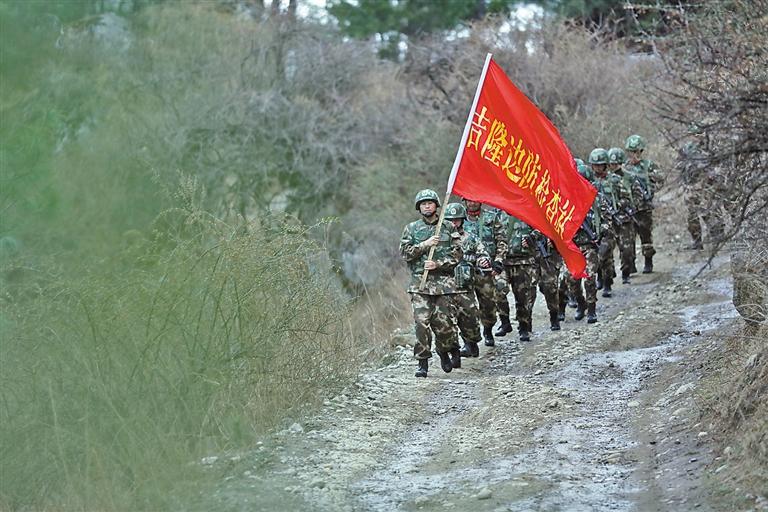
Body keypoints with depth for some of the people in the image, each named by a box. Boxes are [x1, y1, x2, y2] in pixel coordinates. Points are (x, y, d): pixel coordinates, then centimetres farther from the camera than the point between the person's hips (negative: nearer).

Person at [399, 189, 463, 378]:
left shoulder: (448, 228, 9)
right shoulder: (411, 228, 10)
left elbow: (457, 255, 3)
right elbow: (405, 253, 2)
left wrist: (438, 264, -11)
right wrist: (425, 245, -10)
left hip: (444, 280, 0)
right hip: (419, 282, 0)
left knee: (443, 322, -3)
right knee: (421, 322, -11)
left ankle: (445, 353, 22)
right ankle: (422, 362, -8)